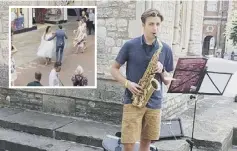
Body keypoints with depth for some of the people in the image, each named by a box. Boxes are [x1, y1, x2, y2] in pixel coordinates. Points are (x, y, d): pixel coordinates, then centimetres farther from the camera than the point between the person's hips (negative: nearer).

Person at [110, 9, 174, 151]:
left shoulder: (166, 49, 2)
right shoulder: (130, 45, -5)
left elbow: (168, 81, 7)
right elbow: (114, 69, 4)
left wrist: (162, 71, -14)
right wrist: (127, 83, -13)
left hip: (154, 103, 3)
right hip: (132, 100, -2)